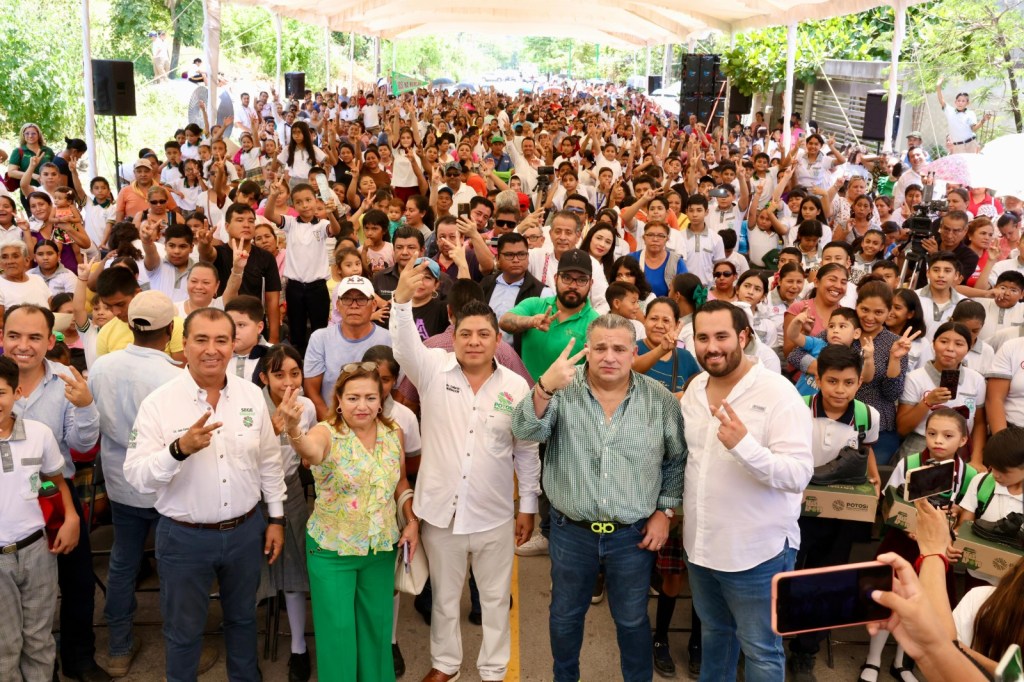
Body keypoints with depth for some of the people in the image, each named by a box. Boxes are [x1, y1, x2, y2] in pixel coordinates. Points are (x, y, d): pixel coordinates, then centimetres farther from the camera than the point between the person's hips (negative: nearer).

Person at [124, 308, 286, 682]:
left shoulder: (252, 396, -4)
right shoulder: (158, 403, -14)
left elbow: (270, 462, 6)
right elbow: (137, 477, -19)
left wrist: (277, 517, 7)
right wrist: (180, 449, -35)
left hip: (245, 531, 3)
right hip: (184, 538, -3)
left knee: (242, 618, 23)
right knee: (183, 630, 15)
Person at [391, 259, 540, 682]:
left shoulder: (516, 387, -6)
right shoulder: (434, 371, -7)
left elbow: (527, 452, 1)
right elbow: (404, 346, -28)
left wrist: (528, 506, 4)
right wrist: (402, 299, -45)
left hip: (494, 514, 0)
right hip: (440, 509, 0)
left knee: (495, 598, 15)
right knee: (444, 596, 19)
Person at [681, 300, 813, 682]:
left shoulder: (778, 394, -19)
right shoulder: (695, 388, 3)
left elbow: (799, 475, -26)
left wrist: (744, 445, -40)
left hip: (757, 550, -6)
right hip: (699, 544, 6)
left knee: (760, 650, 11)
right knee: (714, 632, 26)